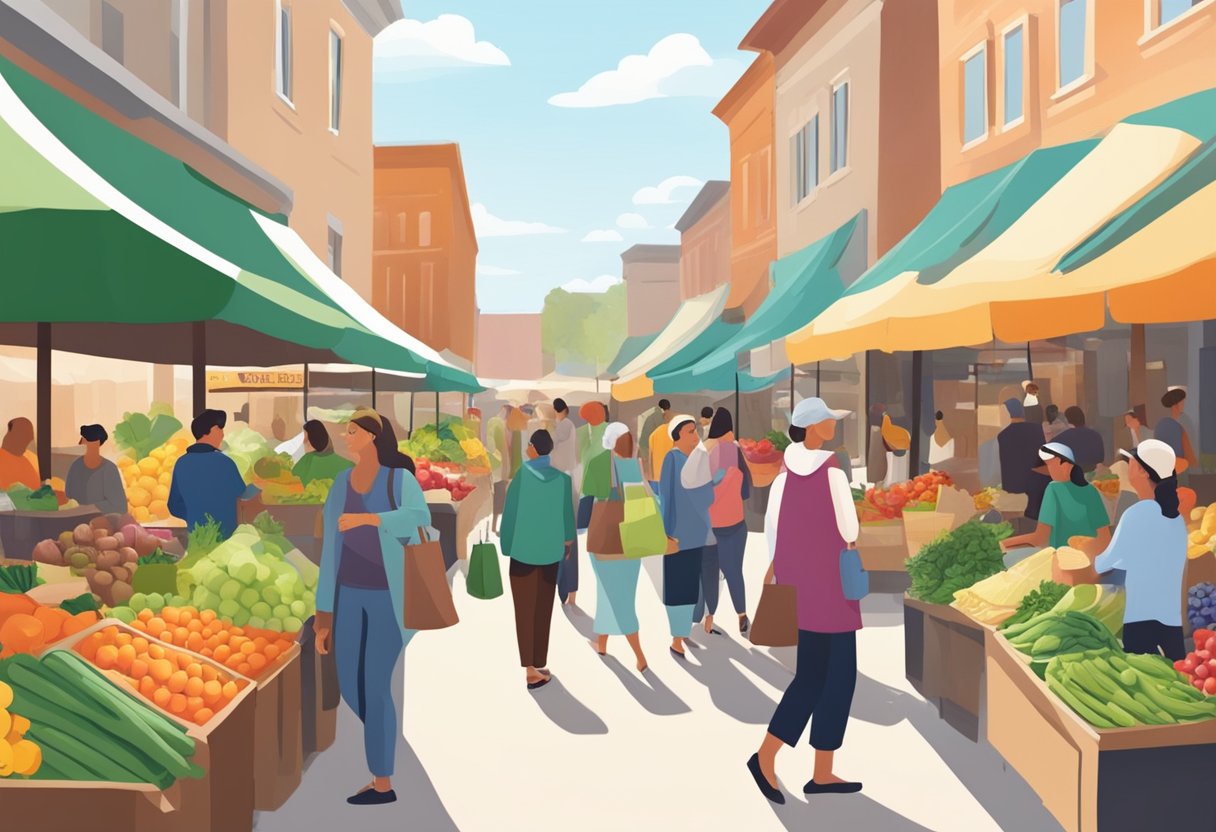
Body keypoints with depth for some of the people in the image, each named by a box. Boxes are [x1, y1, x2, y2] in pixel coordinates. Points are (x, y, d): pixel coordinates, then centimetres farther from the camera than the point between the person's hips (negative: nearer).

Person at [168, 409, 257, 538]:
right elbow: (243, 494, 1)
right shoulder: (223, 461, -13)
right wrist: (260, 484, 20)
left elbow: (174, 507, 10)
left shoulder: (181, 463, 2)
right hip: (224, 536, -5)